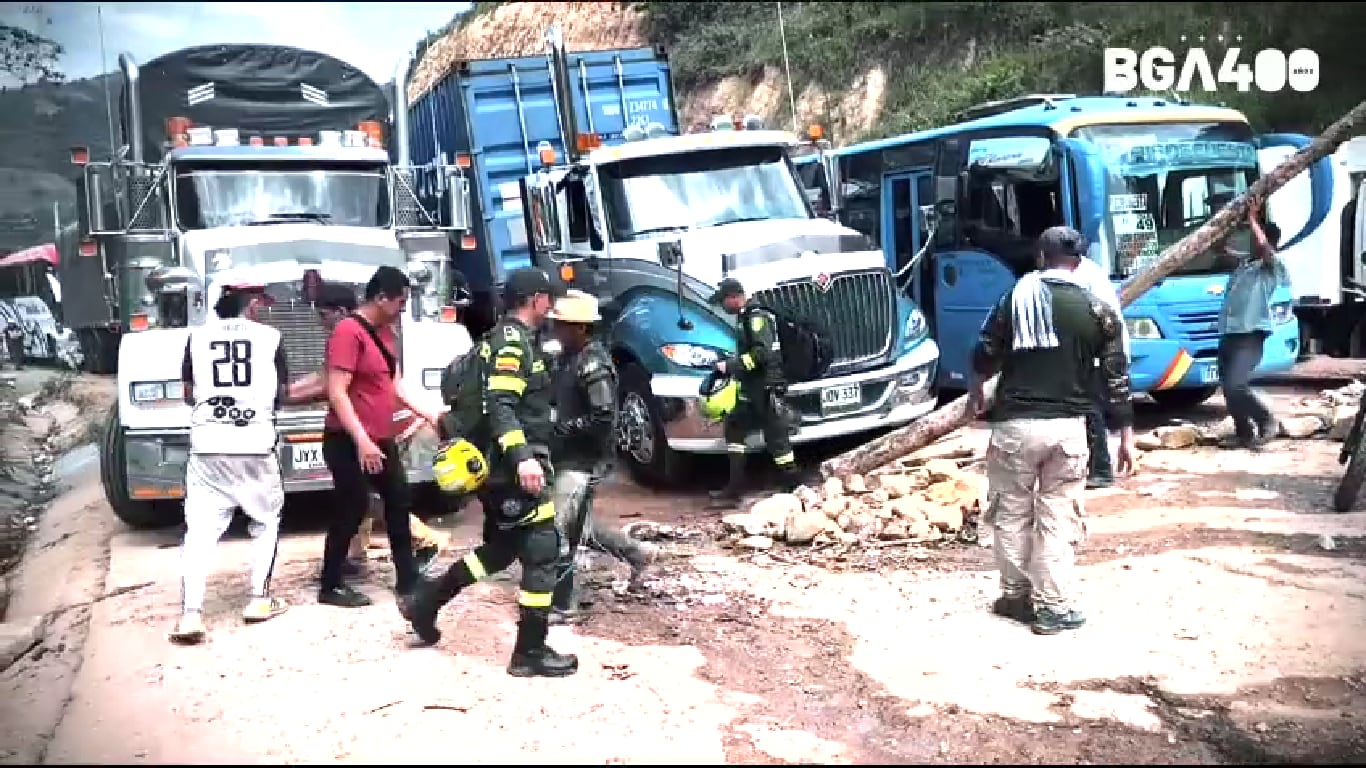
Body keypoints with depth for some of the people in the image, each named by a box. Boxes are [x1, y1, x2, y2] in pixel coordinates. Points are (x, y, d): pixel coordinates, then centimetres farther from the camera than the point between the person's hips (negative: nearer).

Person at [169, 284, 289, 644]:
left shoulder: (198, 336, 7)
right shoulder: (269, 336, 3)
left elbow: (189, 395, 14)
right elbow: (279, 395, 9)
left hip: (206, 446, 1)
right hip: (255, 445, -1)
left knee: (199, 528, 2)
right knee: (267, 520, 18)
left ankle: (191, 614, -7)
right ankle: (259, 600, 18)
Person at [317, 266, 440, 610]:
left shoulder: (386, 332, 10)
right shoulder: (349, 331, -18)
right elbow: (337, 393, -23)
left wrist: (428, 416, 15)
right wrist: (361, 440, -28)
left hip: (382, 440, 9)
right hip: (349, 444, -9)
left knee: (399, 503, 12)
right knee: (353, 510, -2)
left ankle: (407, 582, 21)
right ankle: (330, 587, 13)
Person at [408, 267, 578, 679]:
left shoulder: (504, 338, 17)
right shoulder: (514, 341, -14)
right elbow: (500, 406, -25)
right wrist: (523, 458, -35)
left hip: (501, 465, 10)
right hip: (516, 465, -10)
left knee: (502, 547, 20)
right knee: (541, 549, -5)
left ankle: (430, 598, 23)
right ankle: (530, 652, -1)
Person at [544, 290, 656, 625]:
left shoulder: (593, 363, -18)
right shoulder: (570, 357, 11)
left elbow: (604, 417, -24)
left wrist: (561, 427, -19)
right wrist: (553, 426, 5)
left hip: (585, 460, -10)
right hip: (569, 457, 10)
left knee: (559, 531, -8)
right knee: (579, 527, 19)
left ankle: (560, 606, 1)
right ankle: (636, 553, 36)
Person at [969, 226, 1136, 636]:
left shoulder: (1015, 298, 0)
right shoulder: (1098, 310, 2)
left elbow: (984, 356, 7)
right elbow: (1116, 376, 1)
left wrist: (976, 390, 28)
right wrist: (1126, 435, 8)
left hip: (1014, 423, 0)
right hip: (1068, 426, 1)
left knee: (1011, 513, 12)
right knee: (1059, 517, 6)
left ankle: (1015, 596, 21)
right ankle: (1053, 607, 8)